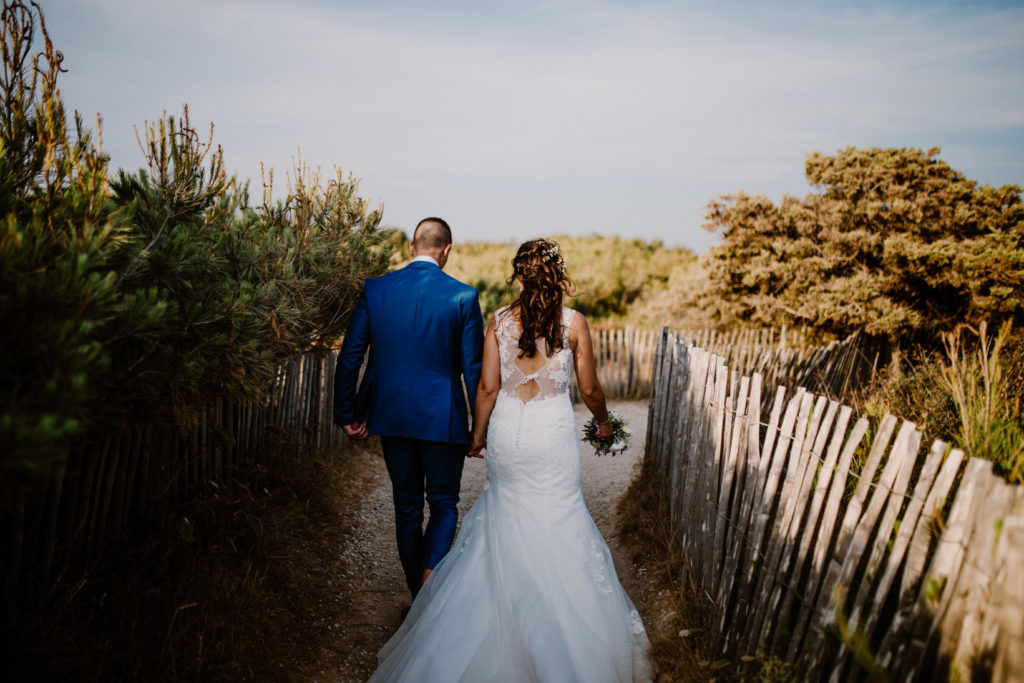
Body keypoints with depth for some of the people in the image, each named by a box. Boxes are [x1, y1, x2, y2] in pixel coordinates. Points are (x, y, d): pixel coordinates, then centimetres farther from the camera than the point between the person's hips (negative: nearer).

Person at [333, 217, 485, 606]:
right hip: (442, 419, -3)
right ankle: (430, 576, -4)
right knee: (444, 504, 16)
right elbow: (474, 369, -7)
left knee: (407, 507, 17)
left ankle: (417, 592, 28)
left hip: (390, 415, 3)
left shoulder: (375, 290, -2)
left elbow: (349, 357, -1)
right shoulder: (463, 296, -9)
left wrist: (346, 414, 8)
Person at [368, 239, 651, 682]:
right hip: (554, 432, -1)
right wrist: (603, 422, 19)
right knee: (558, 524, 11)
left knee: (503, 519, 19)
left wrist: (478, 435, 10)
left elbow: (487, 387, -3)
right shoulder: (573, 322, -7)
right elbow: (589, 388, 0)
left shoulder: (499, 321, -4)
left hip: (507, 430, 2)